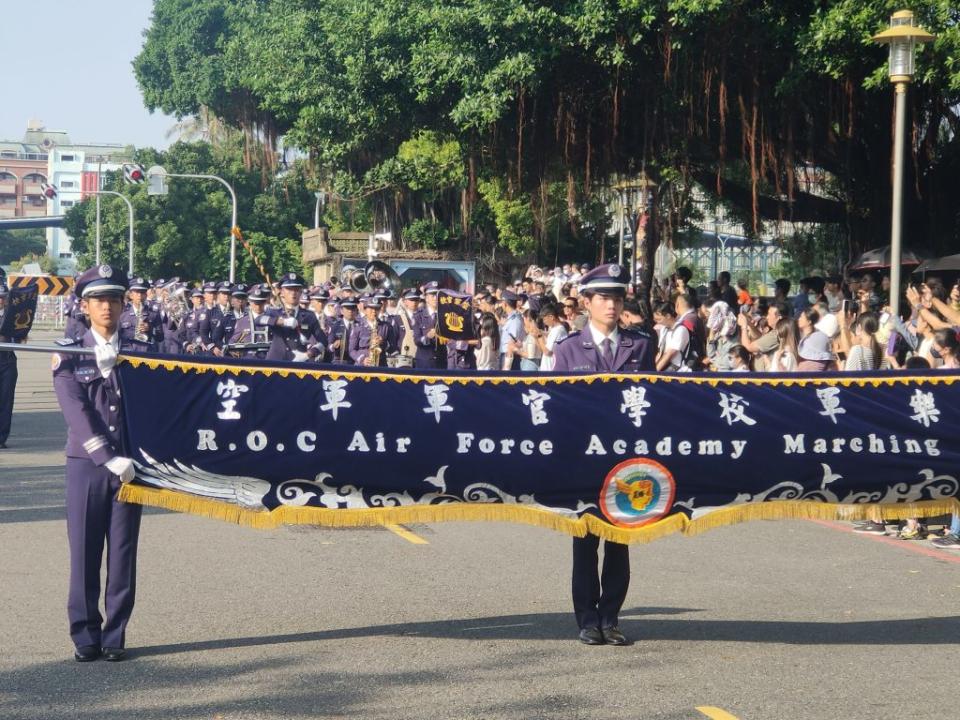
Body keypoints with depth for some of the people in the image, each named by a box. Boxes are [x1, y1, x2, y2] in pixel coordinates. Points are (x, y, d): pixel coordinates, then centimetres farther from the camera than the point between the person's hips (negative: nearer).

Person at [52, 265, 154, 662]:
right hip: (86, 464, -1)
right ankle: (85, 636, 9)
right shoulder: (69, 354, 0)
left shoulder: (140, 353, 7)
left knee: (123, 553, 3)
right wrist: (108, 458, -18)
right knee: (84, 553, 1)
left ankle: (115, 636, 11)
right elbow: (77, 411, -10)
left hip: (129, 464, 1)